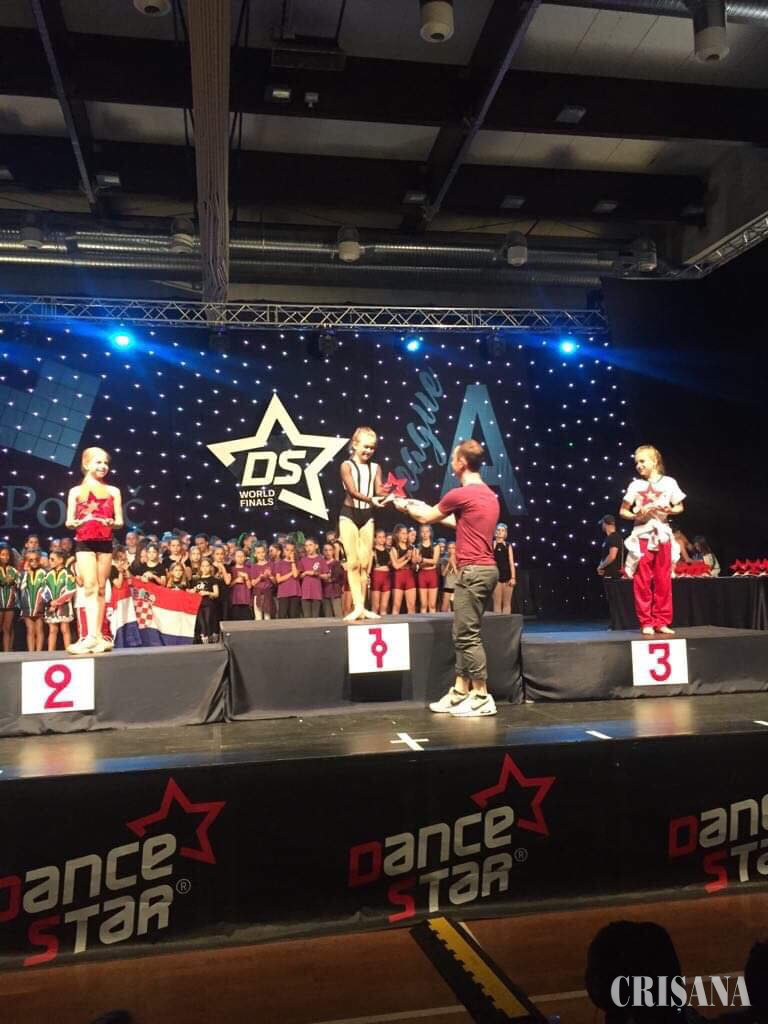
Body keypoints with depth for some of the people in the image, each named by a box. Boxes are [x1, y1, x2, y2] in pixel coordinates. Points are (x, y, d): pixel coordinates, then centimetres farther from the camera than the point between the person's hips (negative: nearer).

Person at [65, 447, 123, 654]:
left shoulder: (113, 491, 10)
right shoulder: (76, 491, 7)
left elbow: (120, 521, 9)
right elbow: (69, 522, 5)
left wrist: (110, 522, -13)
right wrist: (81, 521, -16)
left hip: (105, 543, 2)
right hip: (84, 544, -2)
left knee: (101, 589, 4)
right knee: (90, 587, -11)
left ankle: (97, 636, 7)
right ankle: (93, 636, -17)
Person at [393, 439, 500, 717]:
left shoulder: (460, 494, -13)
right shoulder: (489, 495, 15)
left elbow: (425, 518, 3)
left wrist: (405, 506, 23)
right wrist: (426, 508, 36)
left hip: (473, 571, -9)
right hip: (484, 569, 9)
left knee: (468, 635, -4)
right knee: (463, 635, 13)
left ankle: (482, 697, 0)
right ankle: (460, 692, 18)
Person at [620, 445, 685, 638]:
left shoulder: (669, 482, 2)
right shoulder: (635, 485, 2)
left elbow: (679, 508, 11)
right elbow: (622, 511, 6)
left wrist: (669, 510, -11)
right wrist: (635, 516, -13)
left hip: (662, 535, 0)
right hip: (642, 536, 0)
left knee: (663, 581, 3)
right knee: (642, 582, -2)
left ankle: (662, 622, 10)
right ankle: (646, 623, 5)